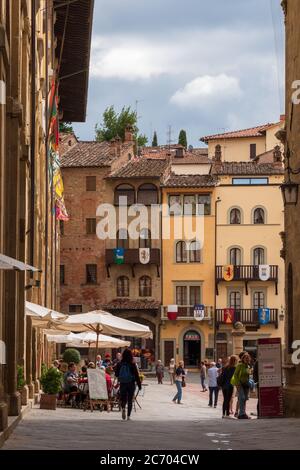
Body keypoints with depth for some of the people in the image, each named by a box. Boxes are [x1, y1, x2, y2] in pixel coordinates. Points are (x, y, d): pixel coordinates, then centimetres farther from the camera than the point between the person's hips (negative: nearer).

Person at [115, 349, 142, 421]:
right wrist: (139, 384, 0)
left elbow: (116, 374, 6)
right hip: (131, 384, -1)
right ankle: (128, 416, 5)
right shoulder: (132, 365, -9)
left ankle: (123, 408, -21)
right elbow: (136, 375, -7)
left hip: (122, 384, 1)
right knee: (130, 400, 8)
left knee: (123, 399, 11)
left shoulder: (119, 364, -4)